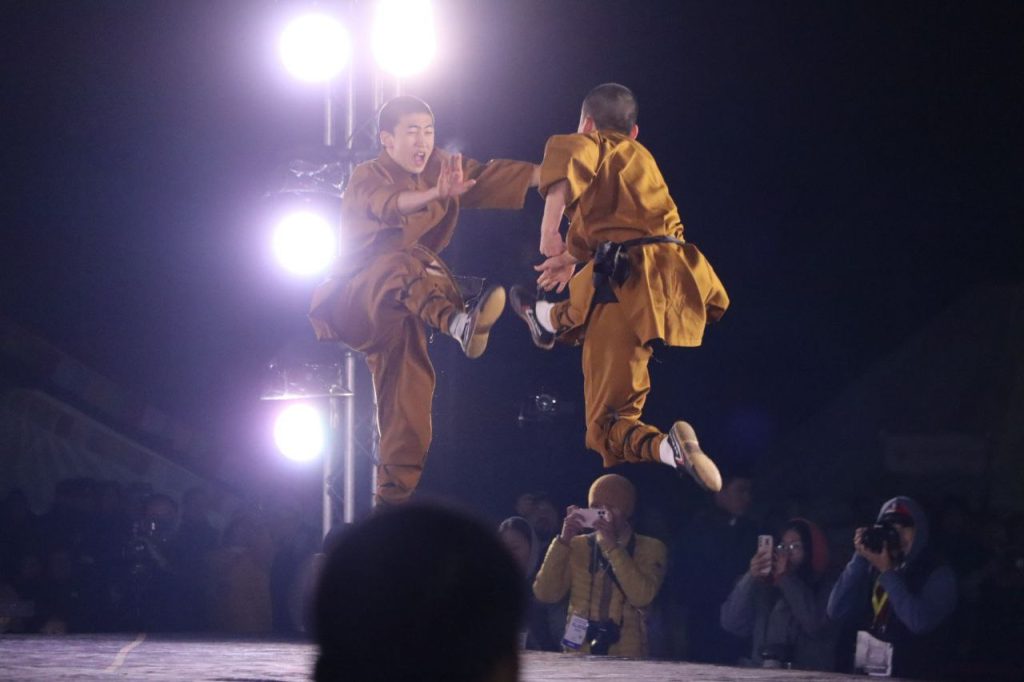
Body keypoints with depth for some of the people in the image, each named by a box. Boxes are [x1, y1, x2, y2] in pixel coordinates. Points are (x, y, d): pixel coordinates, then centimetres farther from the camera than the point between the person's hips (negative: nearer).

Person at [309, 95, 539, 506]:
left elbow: (492, 177, -4)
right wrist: (437, 193, -55)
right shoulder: (366, 179, -11)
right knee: (402, 261, -36)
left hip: (395, 311, 7)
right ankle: (459, 323, -63)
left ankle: (393, 500, 4)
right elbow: (389, 204, -34)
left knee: (406, 392, -1)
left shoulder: (441, 168, 8)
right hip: (354, 298, -7)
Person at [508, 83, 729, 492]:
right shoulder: (642, 157, 29)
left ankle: (667, 448, -20)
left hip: (628, 285, -8)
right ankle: (553, 320, 60)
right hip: (674, 277, 8)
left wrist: (550, 229, -22)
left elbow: (566, 152, -22)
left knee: (607, 425, -2)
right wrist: (573, 256, 60)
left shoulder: (596, 146, 6)